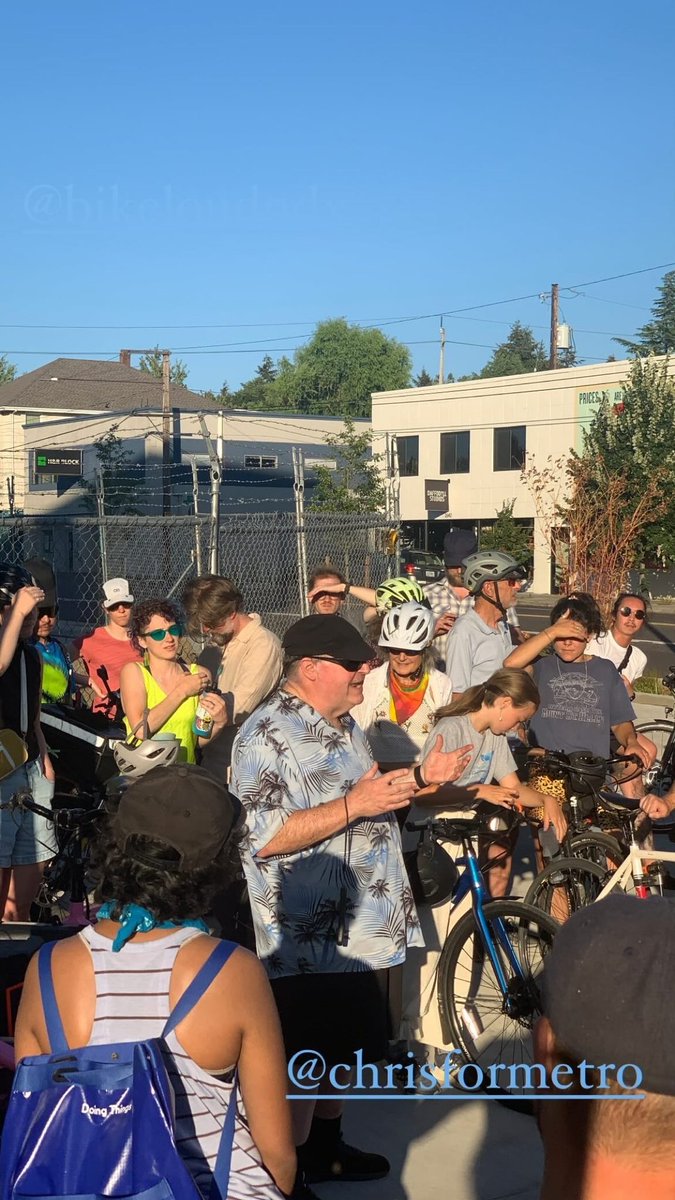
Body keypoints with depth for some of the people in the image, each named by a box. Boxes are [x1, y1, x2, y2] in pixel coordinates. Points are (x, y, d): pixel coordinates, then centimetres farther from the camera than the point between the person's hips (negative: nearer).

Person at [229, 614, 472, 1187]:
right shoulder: (267, 736, -18)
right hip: (309, 943, -9)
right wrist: (355, 805, -29)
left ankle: (327, 1146, 40)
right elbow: (264, 837, -27)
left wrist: (423, 778, 8)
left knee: (343, 1052, 22)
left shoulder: (346, 726, 12)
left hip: (365, 934, 9)